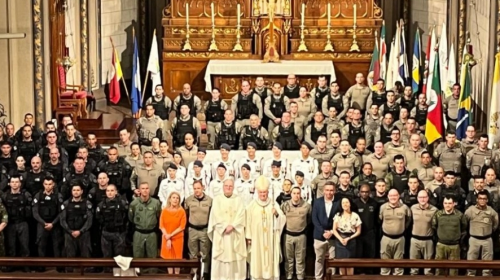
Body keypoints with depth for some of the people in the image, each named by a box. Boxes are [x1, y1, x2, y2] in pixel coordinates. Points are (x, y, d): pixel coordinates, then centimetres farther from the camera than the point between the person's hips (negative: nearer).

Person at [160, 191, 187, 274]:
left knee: (177, 258, 3)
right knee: (168, 258, 6)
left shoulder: (181, 211, -4)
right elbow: (161, 226, -2)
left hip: (178, 238, -1)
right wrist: (167, 238, -12)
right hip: (166, 239, 1)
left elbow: (182, 226, -8)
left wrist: (171, 235, -14)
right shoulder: (164, 211, 0)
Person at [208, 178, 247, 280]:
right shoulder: (217, 199, 7)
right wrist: (225, 227, -14)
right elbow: (216, 215, -4)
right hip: (221, 233, -1)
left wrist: (232, 226, -16)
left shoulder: (238, 200, 9)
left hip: (235, 234, 1)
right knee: (221, 257, -3)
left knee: (235, 257, -2)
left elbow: (241, 215, -2)